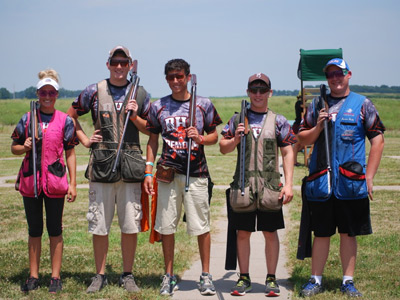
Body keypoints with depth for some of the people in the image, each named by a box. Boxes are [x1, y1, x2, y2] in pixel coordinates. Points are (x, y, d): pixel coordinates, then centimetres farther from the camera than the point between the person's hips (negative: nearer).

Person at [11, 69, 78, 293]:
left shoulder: (65, 121, 2)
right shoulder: (27, 119, 6)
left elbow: (70, 154, 4)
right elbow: (14, 148, 12)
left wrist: (72, 184, -1)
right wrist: (24, 147, -10)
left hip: (55, 181, -2)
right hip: (30, 180, 2)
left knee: (55, 230, 4)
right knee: (34, 230, 10)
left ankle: (56, 277, 12)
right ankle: (33, 277, 17)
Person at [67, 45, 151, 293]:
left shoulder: (140, 94, 9)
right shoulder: (94, 92, 6)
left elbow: (150, 129, 13)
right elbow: (71, 116, 17)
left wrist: (135, 116, -5)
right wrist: (85, 140, 7)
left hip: (131, 165, 1)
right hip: (102, 164, 0)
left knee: (131, 225, 3)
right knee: (99, 225, 3)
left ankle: (128, 275, 16)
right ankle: (100, 275, 17)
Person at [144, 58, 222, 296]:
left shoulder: (204, 105, 5)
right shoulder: (158, 107, 8)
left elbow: (214, 136, 10)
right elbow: (153, 141, 13)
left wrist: (201, 138, -12)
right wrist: (148, 172, 6)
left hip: (196, 173, -1)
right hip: (168, 173, 1)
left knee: (201, 226, 0)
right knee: (167, 227, 4)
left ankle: (206, 275, 12)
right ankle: (169, 276, 16)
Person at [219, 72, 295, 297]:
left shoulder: (279, 121, 5)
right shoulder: (237, 119, 8)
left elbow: (288, 153, 4)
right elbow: (223, 148, 10)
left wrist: (288, 184, -4)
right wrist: (235, 139, -12)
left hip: (270, 186, -1)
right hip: (243, 185, 1)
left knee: (271, 233, 4)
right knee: (243, 233, 6)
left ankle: (271, 279, 14)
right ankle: (244, 278, 17)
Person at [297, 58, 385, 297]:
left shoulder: (363, 104, 5)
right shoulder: (317, 105, 12)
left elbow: (377, 141, 2)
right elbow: (302, 139, 15)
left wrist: (369, 176, -4)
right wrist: (317, 127, -6)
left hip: (351, 182, -1)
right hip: (321, 181, 2)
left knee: (349, 233, 5)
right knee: (321, 233, 7)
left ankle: (348, 281, 15)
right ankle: (316, 280, 16)